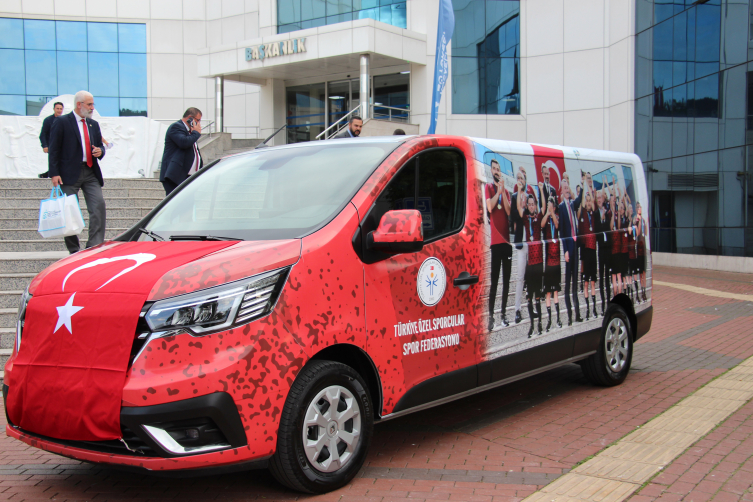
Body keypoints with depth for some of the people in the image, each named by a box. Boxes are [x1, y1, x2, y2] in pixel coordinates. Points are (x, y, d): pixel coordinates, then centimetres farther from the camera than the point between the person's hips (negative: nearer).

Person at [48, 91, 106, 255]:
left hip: (91, 173, 5)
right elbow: (53, 149, -3)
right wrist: (54, 173, -12)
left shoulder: (94, 124, 17)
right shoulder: (62, 122, 0)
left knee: (99, 206, -11)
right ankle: (74, 250, 10)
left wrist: (100, 151, 1)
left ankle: (95, 246, -8)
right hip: (69, 174, -4)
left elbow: (99, 145, 26)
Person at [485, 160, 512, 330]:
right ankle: (491, 316, -4)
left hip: (506, 239, 5)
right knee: (494, 280, -7)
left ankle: (504, 313, 18)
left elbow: (508, 210, 0)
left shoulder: (506, 191, 16)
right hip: (495, 240, -5)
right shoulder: (488, 187, 3)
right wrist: (498, 191, -11)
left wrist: (503, 190, -5)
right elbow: (490, 206, -14)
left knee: (506, 279, 9)